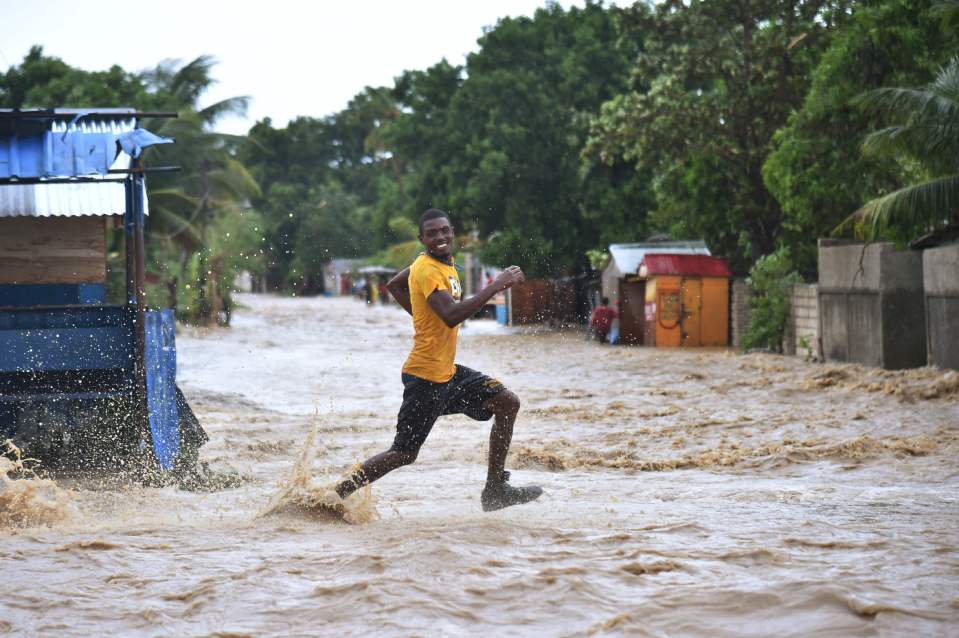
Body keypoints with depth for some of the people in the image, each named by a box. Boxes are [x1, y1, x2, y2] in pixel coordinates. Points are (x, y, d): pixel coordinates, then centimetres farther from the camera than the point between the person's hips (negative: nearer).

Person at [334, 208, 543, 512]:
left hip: (448, 372, 9)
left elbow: (394, 285, 26)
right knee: (404, 454, -4)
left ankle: (495, 490, 7)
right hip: (425, 377, -9)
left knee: (507, 403, 5)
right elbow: (452, 315, -34)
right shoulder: (428, 270, -19)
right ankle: (336, 495, 5)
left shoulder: (445, 262, 10)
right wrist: (495, 286, -32)